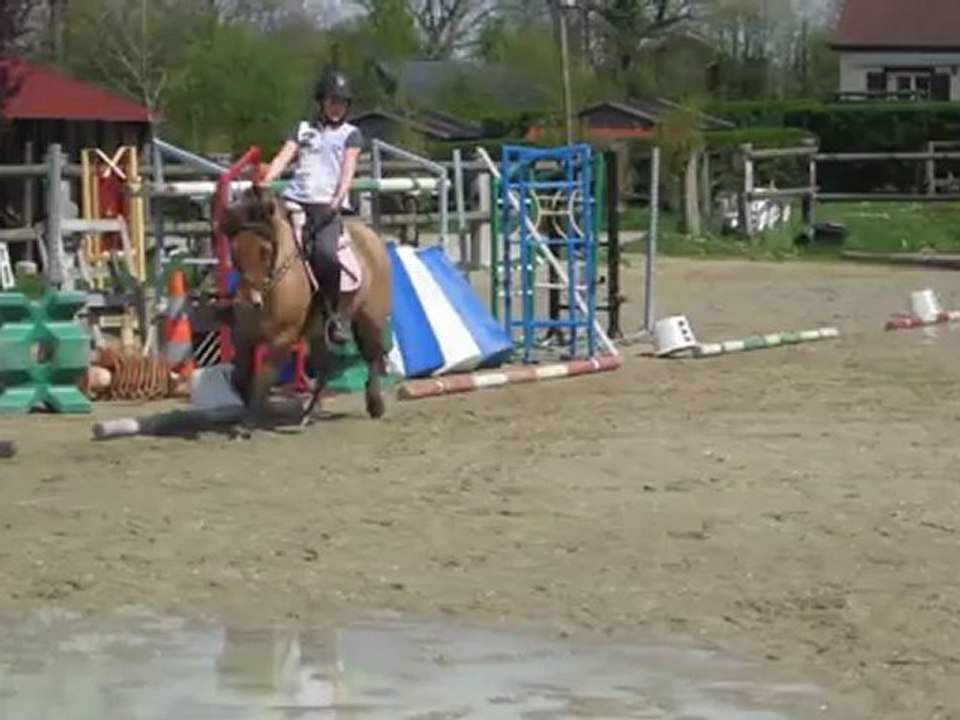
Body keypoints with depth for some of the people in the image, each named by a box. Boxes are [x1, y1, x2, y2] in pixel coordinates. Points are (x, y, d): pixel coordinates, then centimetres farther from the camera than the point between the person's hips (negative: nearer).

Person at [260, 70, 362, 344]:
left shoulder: (351, 134, 17)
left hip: (328, 205, -3)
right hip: (295, 200, 3)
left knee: (325, 252, -29)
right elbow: (283, 157, 10)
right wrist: (264, 182, -10)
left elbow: (348, 167, 1)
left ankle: (334, 314, -16)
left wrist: (339, 198, -18)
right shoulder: (304, 129, 23)